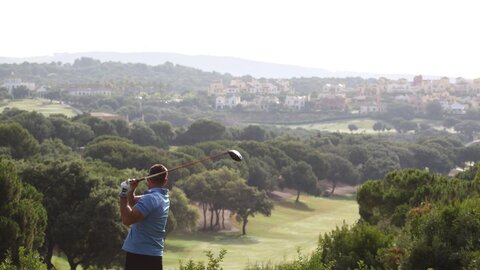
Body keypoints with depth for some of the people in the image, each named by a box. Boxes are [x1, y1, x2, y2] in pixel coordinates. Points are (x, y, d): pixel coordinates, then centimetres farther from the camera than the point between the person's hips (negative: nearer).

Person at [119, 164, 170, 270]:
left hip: (139, 255, -9)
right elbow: (133, 202, 24)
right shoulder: (163, 197, 12)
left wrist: (123, 195, -18)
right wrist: (131, 190, 5)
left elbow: (127, 219, -25)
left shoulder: (150, 199, -17)